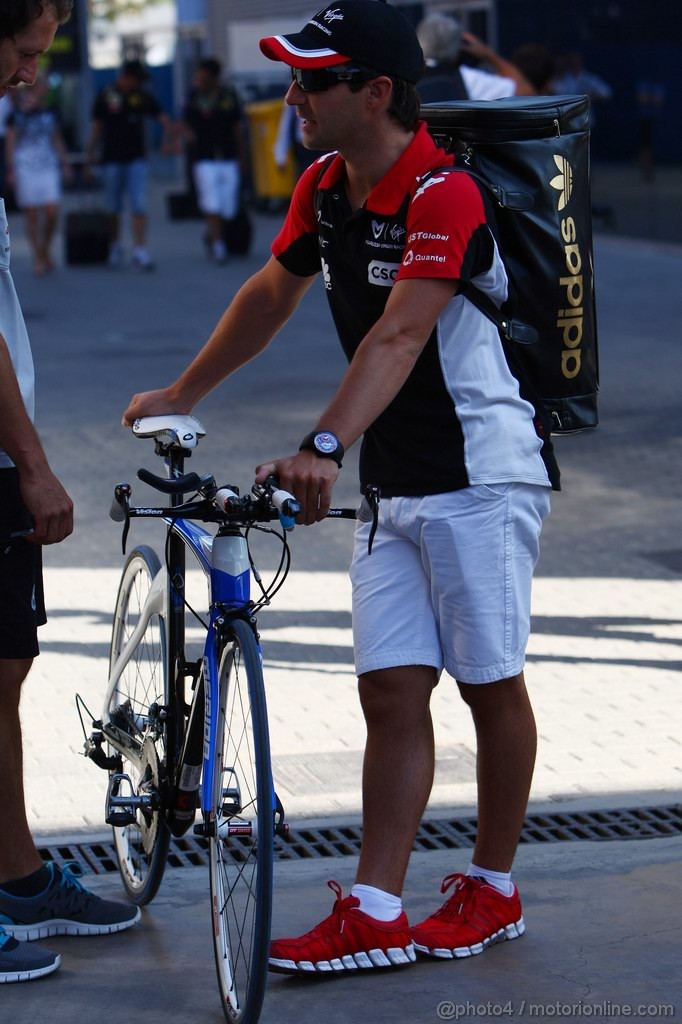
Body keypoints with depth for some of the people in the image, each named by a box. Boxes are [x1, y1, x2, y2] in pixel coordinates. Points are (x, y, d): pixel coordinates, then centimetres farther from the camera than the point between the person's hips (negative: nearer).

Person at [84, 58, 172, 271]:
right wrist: (89, 159, 2)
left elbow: (163, 118, 8)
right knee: (113, 209, 7)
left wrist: (167, 139, -12)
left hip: (136, 159, 1)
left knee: (139, 207, -8)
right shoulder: (105, 96, 0)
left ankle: (140, 252, -12)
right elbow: (96, 128, 4)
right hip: (112, 160, -1)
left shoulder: (143, 96, 5)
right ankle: (115, 247, 24)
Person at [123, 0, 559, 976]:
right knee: (391, 689, 2)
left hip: (482, 474, -7)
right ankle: (376, 914, 1)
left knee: (491, 685, 4)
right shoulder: (323, 189, 4)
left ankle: (492, 890, 20)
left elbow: (398, 336, -35)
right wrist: (180, 395, 28)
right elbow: (271, 293, 20)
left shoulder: (445, 197, -22)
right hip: (391, 483, 7)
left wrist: (323, 446, -48)